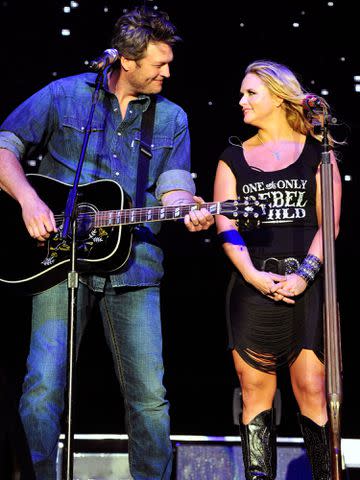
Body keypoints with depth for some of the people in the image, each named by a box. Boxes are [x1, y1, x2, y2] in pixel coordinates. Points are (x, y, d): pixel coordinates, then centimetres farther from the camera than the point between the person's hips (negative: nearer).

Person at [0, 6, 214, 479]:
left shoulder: (172, 118, 12)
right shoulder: (65, 95, 4)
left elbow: (173, 186, 5)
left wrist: (188, 212, -18)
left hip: (133, 266, 2)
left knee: (149, 395, 2)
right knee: (43, 386, -9)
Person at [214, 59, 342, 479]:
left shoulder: (317, 152, 7)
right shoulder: (233, 158, 13)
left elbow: (329, 223, 1)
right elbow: (227, 226, 4)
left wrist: (303, 275, -12)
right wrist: (254, 276, -10)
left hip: (308, 285, -2)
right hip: (252, 286, 2)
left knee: (312, 389, -7)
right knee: (256, 391, 2)